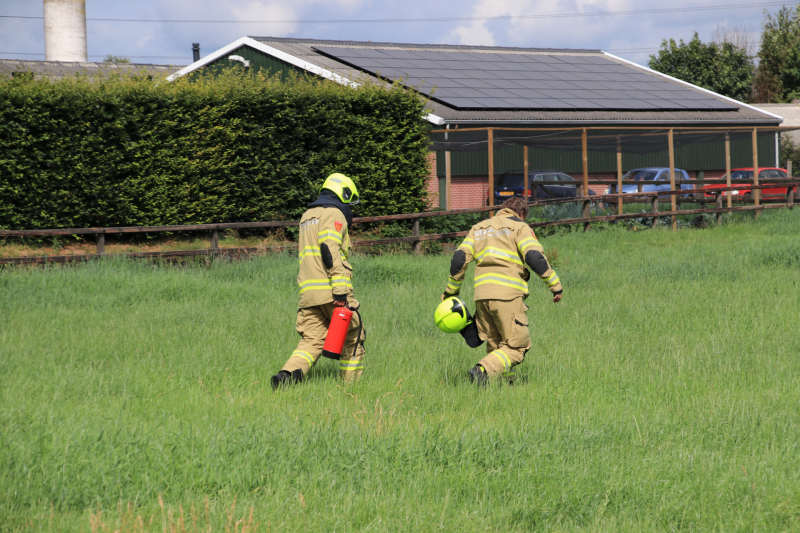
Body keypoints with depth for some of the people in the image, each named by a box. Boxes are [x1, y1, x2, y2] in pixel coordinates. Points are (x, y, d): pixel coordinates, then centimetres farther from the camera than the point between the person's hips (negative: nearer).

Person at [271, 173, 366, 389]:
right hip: (330, 289, -7)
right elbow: (330, 250, -17)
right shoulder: (334, 214, -4)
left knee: (312, 340, 2)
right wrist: (340, 290, -22)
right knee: (353, 338, 7)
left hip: (308, 291, 7)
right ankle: (350, 385, 7)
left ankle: (287, 374, -21)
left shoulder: (307, 216, 24)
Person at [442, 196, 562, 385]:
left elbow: (459, 259, 15)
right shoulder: (519, 228, 6)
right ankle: (482, 371, -23)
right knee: (517, 347, -3)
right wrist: (556, 286, -4)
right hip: (507, 295, -6)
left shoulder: (479, 228, 22)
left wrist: (451, 291, 22)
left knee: (495, 346, 17)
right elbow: (535, 258, -9)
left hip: (482, 295, 6)